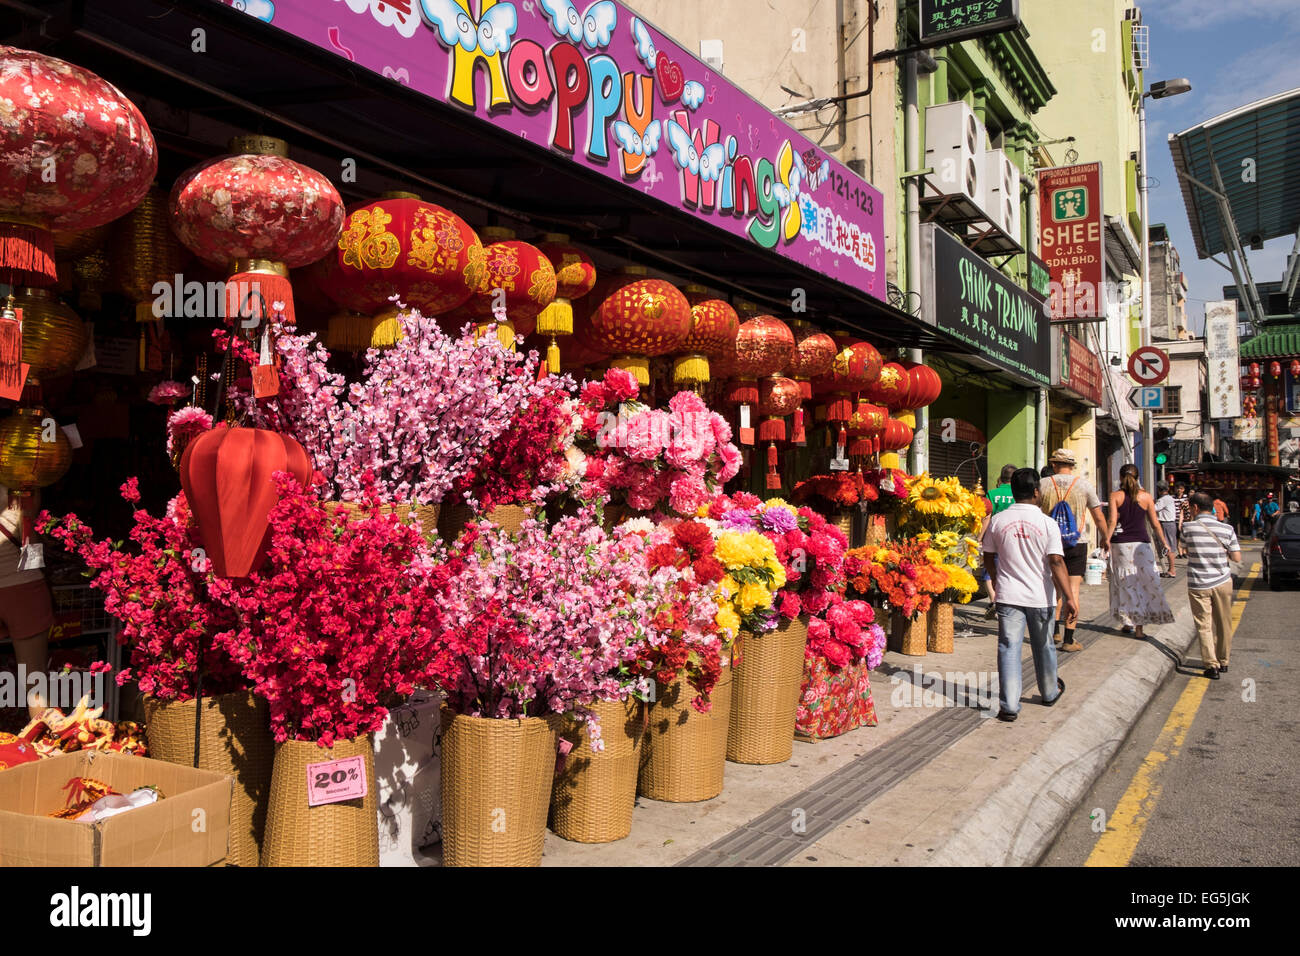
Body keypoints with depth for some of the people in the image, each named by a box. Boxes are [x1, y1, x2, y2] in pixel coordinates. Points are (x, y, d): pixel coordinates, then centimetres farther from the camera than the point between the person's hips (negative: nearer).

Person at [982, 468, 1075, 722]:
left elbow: (988, 557, 8)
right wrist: (1069, 597, -12)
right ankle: (1050, 692, 38)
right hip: (1040, 597, 0)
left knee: (1009, 648, 1)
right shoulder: (1047, 523, -9)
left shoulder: (997, 520, -2)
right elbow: (1056, 562, -14)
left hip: (1008, 596, 0)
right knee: (1043, 646, 17)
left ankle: (1009, 706, -4)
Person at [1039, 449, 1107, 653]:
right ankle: (1069, 640, -1)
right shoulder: (1084, 484, -1)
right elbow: (1099, 517, 3)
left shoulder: (1044, 484, 0)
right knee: (1073, 590, -1)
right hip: (1077, 543, -1)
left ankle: (1055, 630, 18)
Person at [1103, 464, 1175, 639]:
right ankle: (1139, 626, 1)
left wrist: (1107, 539, -9)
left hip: (1120, 544, 0)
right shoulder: (1146, 496, 2)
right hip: (1141, 543, 0)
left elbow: (1112, 521, -11)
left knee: (1124, 583, 11)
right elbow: (1154, 523, 5)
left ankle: (1127, 622, 16)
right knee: (1144, 582, 4)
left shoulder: (1115, 496, 0)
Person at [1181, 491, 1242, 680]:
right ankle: (1223, 662, 29)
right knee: (1223, 625, 17)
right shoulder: (1227, 529, -6)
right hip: (1222, 583, 2)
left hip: (1198, 585, -2)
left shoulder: (1188, 528, -11)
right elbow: (1236, 557, -3)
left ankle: (1212, 666, 1)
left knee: (1204, 626, 5)